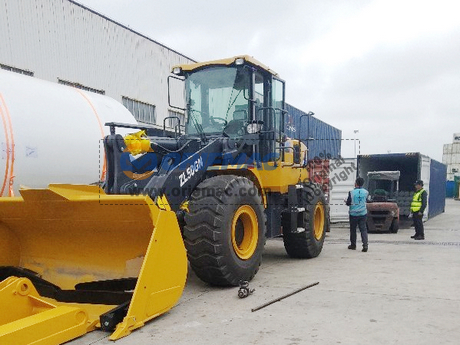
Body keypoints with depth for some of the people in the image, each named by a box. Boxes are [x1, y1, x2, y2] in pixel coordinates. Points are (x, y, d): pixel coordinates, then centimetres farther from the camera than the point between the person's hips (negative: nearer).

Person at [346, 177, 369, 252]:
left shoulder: (351, 192, -12)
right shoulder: (366, 192, -2)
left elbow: (348, 203, -7)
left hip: (353, 214, -2)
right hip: (363, 213, 2)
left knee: (353, 229, 12)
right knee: (363, 229, 3)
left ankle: (353, 245, 21)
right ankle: (365, 245, -11)